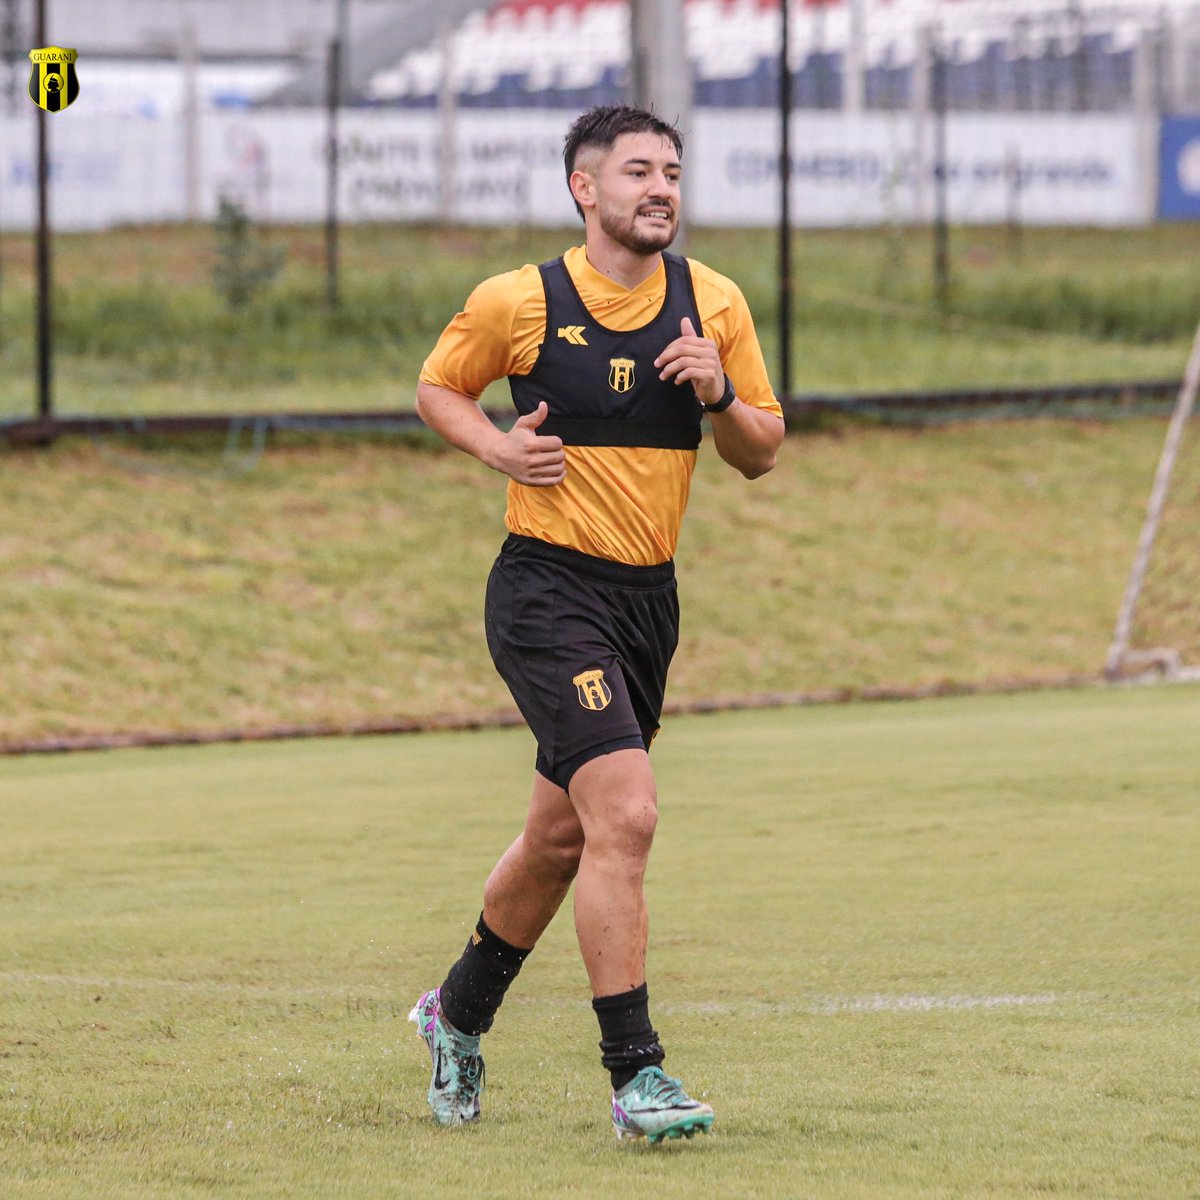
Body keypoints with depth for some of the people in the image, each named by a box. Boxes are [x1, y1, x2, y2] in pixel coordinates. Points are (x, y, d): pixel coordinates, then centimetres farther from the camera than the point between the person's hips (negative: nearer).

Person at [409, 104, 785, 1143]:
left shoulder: (714, 305, 3)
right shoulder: (518, 301, -6)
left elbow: (762, 453, 9)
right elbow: (437, 387, 9)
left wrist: (720, 394, -12)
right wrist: (498, 446, -10)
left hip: (649, 596, 6)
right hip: (548, 590, -6)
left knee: (563, 834, 18)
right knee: (625, 815, -20)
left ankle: (460, 1011, 42)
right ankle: (635, 1075, -15)